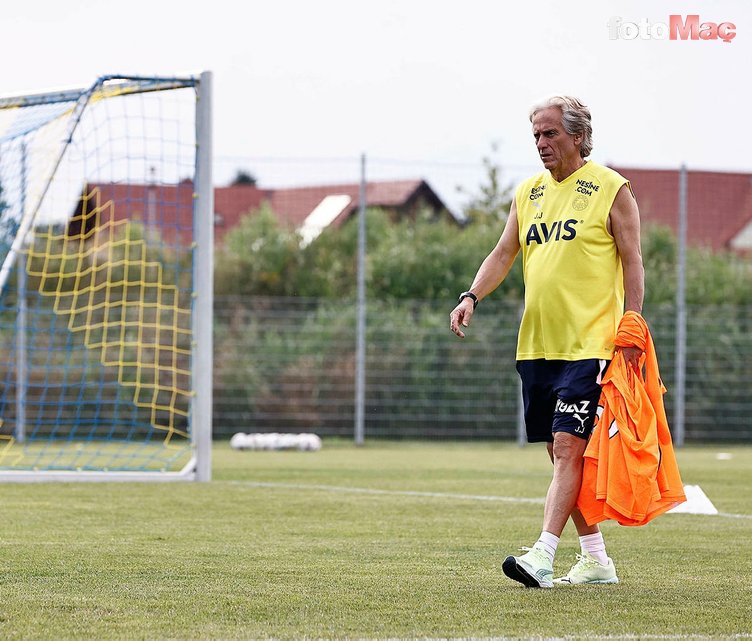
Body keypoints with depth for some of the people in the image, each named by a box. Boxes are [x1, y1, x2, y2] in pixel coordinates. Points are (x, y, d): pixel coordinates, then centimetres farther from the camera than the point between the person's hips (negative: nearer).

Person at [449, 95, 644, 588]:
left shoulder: (611, 190, -3)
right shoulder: (528, 193, 14)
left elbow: (632, 263, -4)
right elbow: (503, 254, 14)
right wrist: (471, 297, -3)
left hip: (590, 344, -7)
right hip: (537, 345, 7)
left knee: (569, 446, -14)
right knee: (561, 453, 9)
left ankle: (543, 557, -21)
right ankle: (595, 561, 16)